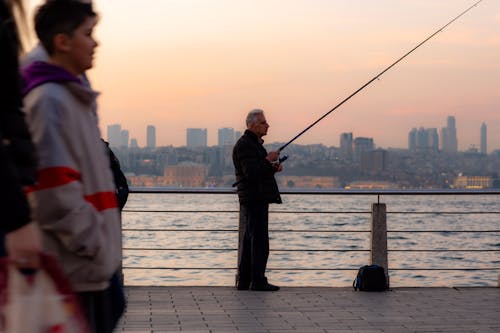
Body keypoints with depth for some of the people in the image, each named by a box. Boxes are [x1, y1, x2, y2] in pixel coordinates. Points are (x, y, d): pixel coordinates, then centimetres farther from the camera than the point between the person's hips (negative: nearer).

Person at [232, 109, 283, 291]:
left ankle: (243, 281, 17)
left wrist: (273, 168, 9)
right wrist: (268, 161, -13)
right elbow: (251, 173, -22)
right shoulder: (245, 145, -13)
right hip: (253, 199, -11)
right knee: (259, 240, -9)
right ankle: (258, 281, -7)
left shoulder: (254, 143, 21)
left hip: (257, 199, 11)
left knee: (248, 241, 12)